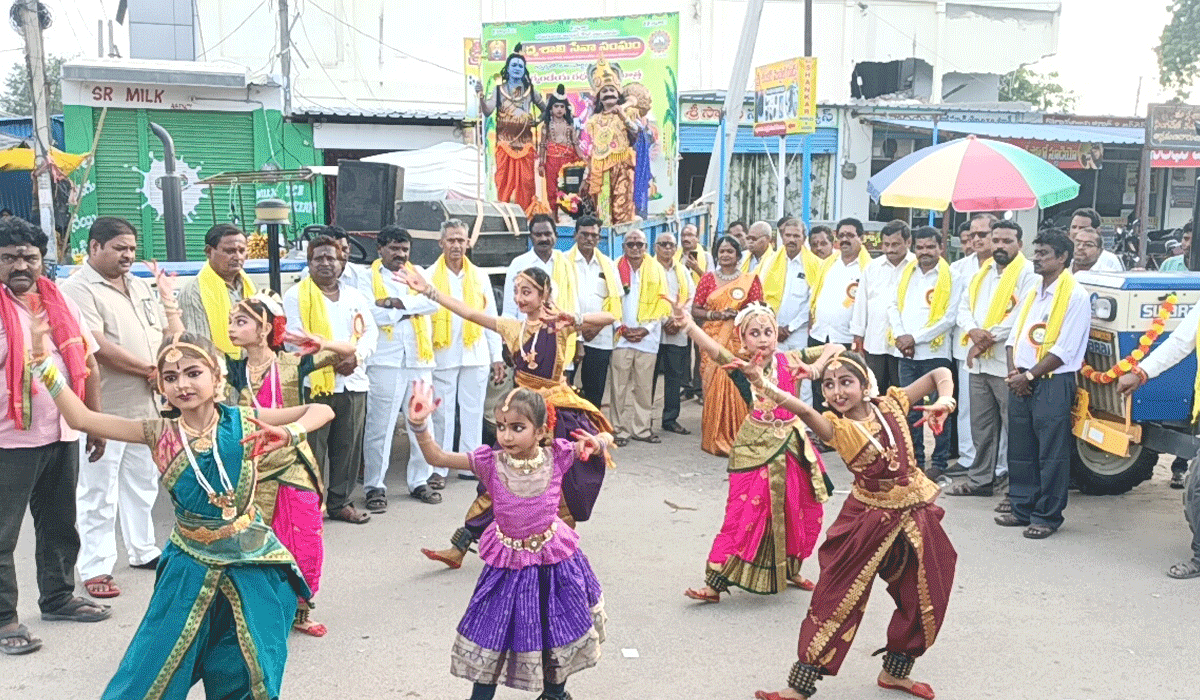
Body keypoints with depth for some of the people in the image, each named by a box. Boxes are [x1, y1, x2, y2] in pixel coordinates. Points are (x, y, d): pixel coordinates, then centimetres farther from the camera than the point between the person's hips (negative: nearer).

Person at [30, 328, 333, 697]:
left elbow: (322, 410, -13)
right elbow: (82, 418, -7)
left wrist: (288, 433, -32)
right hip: (191, 566, 1)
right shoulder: (160, 434, -5)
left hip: (249, 564, -1)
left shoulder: (242, 423, -10)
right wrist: (42, 362, -13)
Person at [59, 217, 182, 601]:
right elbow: (99, 347, -20)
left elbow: (174, 338, 17)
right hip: (104, 410, -7)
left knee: (143, 483, 18)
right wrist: (151, 369, -13)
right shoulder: (77, 289, -10)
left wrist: (169, 300, -2)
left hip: (147, 405, 8)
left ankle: (143, 550, 32)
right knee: (98, 492, 0)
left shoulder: (141, 286, 14)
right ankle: (95, 568, 9)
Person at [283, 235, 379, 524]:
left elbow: (369, 332, 11)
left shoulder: (356, 297, 18)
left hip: (353, 381, 5)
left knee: (348, 448, 9)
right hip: (314, 382, -5)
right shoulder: (296, 296, 2)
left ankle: (340, 502, 20)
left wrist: (356, 356, -10)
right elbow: (296, 337, -7)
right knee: (312, 449, -3)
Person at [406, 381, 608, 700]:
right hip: (508, 562, -1)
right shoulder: (491, 462, -17)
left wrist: (598, 443, -26)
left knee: (559, 629, 18)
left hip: (554, 560, 1)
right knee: (493, 634, 6)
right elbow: (437, 457, -19)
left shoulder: (557, 457, -15)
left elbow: (603, 439, -3)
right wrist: (420, 425, -33)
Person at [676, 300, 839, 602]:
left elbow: (836, 348, 5)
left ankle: (790, 571, 37)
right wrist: (688, 324, -46)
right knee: (745, 514, -6)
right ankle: (715, 583, 2)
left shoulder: (788, 360, -1)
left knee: (797, 513, 14)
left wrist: (815, 368, -14)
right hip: (755, 449, -3)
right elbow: (713, 349, -28)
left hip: (790, 447, 4)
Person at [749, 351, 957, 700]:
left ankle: (894, 671, 35)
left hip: (913, 516, 4)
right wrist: (766, 388, -55)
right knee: (836, 599, -2)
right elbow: (805, 412, -36)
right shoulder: (838, 427, -14)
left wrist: (944, 400, -16)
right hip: (868, 519, -4)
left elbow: (940, 373, 5)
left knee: (923, 599, 14)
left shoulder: (891, 404, -3)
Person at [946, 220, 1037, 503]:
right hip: (977, 363, 7)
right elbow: (963, 308, 14)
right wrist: (973, 331, -8)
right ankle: (980, 479, 25)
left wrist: (987, 339, -14)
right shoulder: (980, 274, 18)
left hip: (1008, 363, -7)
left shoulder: (1028, 274, -5)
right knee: (981, 424, 14)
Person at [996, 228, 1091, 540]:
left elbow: (1065, 350, -14)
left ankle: (1047, 516, 8)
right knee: (1020, 450, 11)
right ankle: (1022, 509, 22)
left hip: (1053, 383, -7)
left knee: (1052, 454, -1)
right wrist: (1013, 371, -2)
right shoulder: (1032, 293, 16)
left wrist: (1028, 376, -13)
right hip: (1021, 382, 7)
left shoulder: (1075, 295, -8)